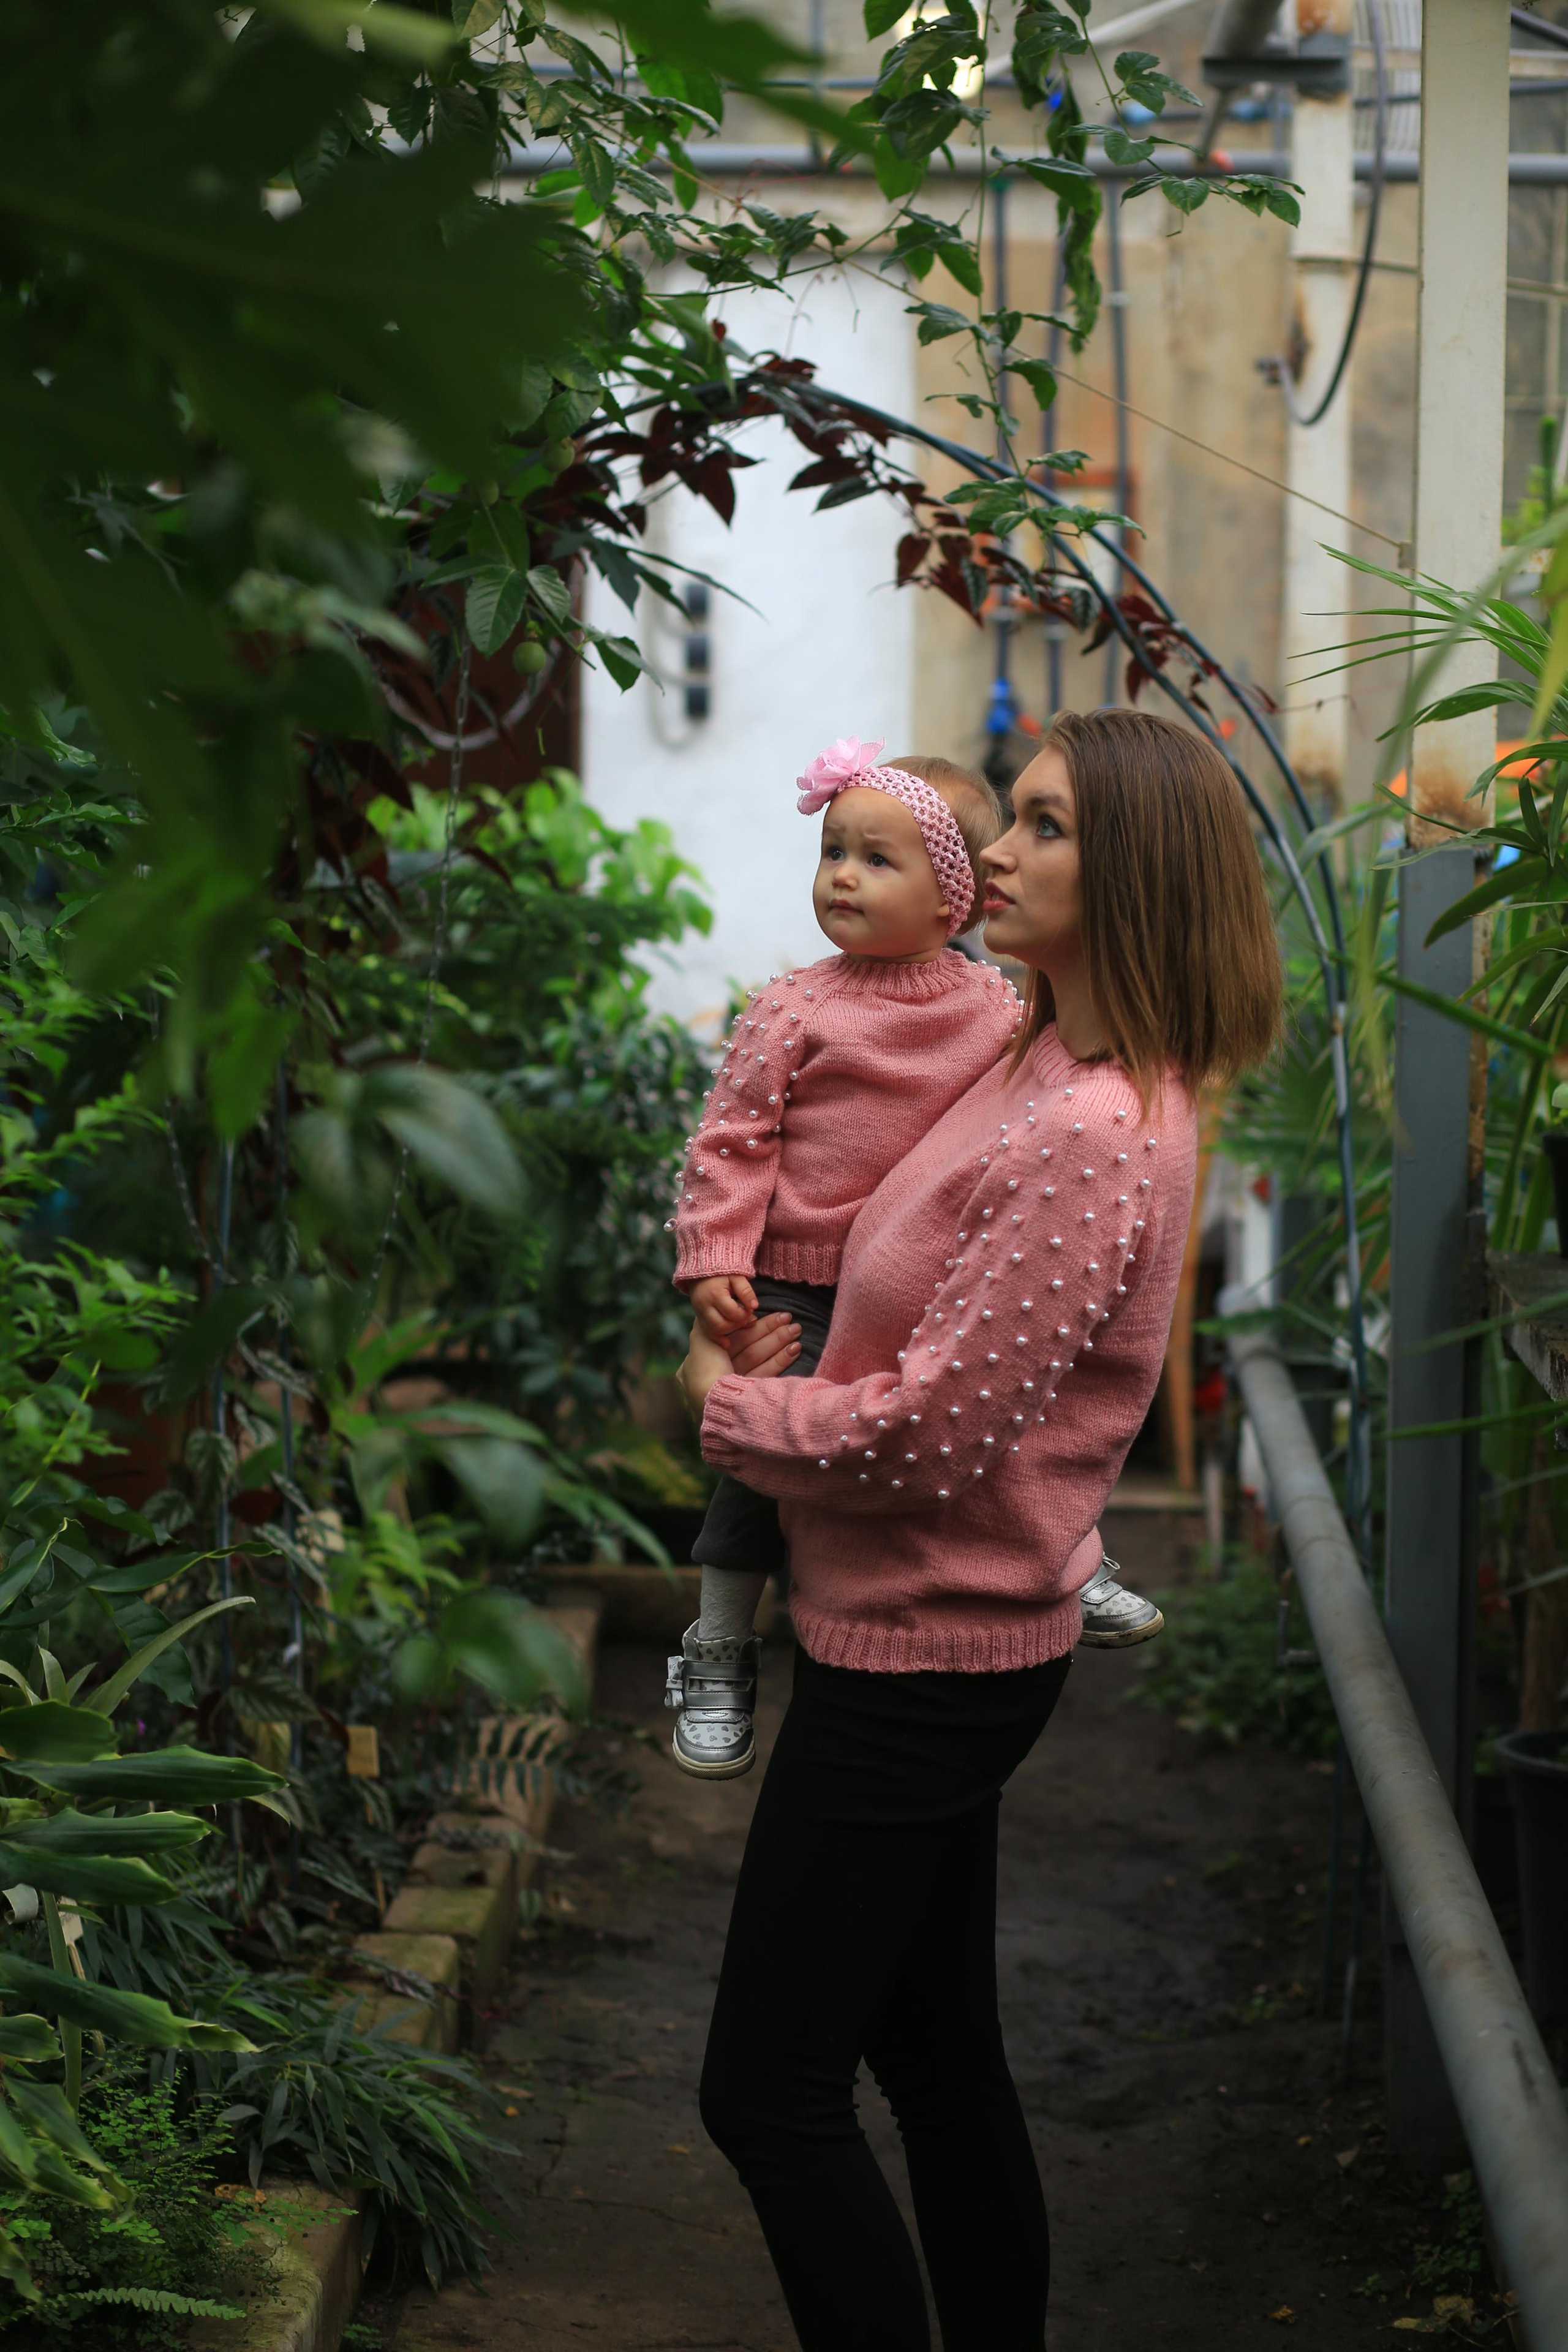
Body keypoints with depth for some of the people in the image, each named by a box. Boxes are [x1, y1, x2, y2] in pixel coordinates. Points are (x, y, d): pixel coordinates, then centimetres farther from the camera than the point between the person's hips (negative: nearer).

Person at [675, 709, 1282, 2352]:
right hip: (929, 1642, 10)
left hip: (924, 1663, -10)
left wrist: (733, 1405, -9)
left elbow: (929, 1431, -25)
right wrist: (791, 1361, 7)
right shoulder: (1047, 1069, 7)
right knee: (940, 2064, 18)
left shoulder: (1089, 1139, -24)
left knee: (769, 2091, -3)